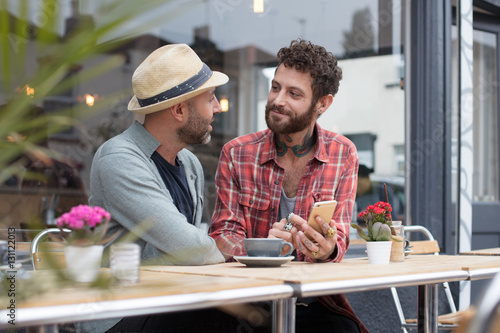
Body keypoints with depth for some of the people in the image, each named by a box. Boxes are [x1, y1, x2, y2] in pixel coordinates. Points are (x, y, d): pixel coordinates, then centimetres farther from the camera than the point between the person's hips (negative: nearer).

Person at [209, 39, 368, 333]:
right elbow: (222, 237, -3)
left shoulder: (343, 154, 4)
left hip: (317, 304, 2)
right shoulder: (236, 154, 1)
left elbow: (339, 233, -2)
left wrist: (327, 249, -27)